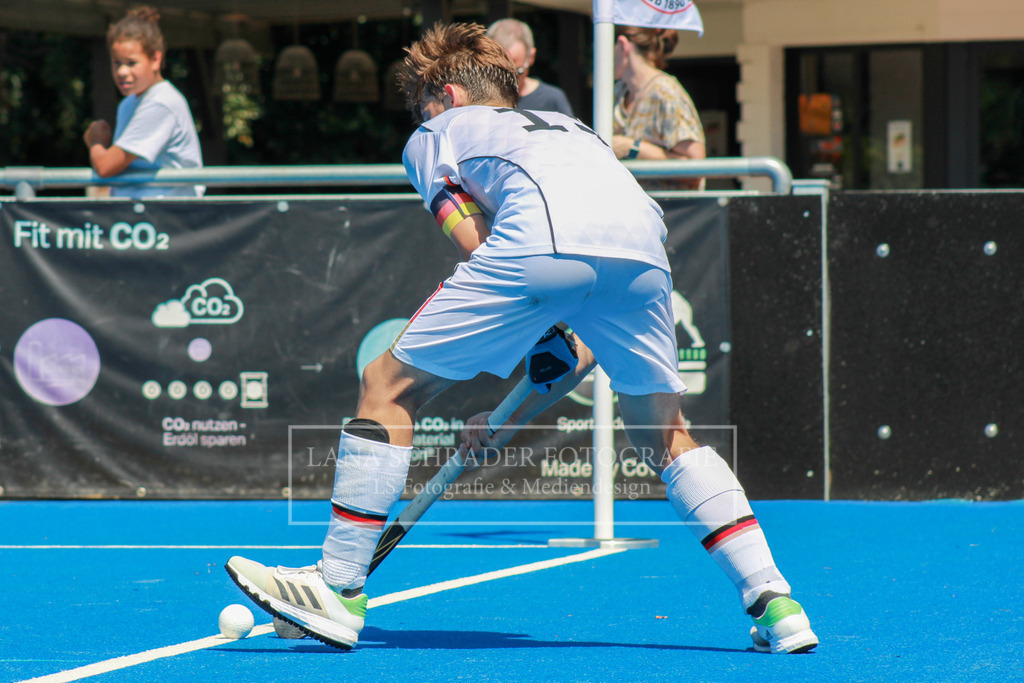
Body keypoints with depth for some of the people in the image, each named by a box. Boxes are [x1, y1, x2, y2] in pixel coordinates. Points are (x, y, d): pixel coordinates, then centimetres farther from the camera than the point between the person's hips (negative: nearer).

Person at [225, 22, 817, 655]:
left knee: (388, 387, 12)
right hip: (643, 243, 5)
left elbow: (479, 249, 12)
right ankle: (774, 602, 13)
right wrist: (515, 416, 39)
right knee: (664, 434, 24)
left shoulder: (435, 134, 32)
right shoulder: (569, 128, 45)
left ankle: (340, 590, 12)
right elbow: (596, 333, 39)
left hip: (541, 237, -5)